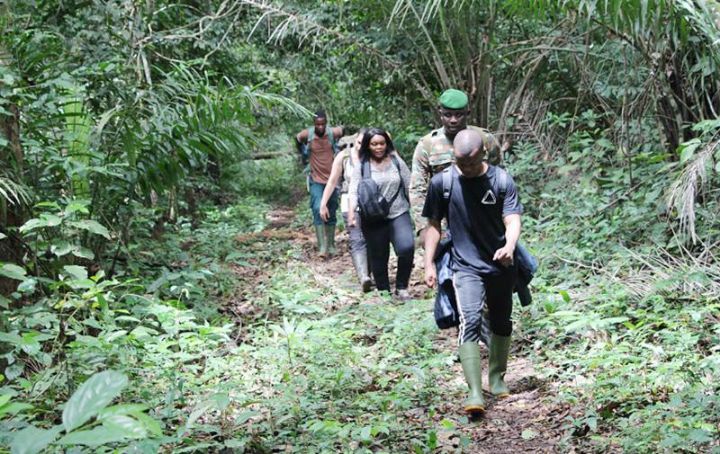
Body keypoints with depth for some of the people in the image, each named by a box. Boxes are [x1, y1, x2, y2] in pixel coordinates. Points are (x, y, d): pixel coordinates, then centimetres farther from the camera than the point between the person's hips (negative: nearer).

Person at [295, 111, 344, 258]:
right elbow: (297, 139, 11)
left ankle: (331, 245, 23)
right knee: (318, 210, -18)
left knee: (331, 213, 10)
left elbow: (343, 130, 12)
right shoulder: (307, 134, -12)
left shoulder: (333, 133, -11)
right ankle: (322, 246, -19)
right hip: (316, 180, -2)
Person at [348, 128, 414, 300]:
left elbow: (409, 185, 9)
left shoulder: (396, 160, 5)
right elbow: (354, 190, -6)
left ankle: (401, 287, -3)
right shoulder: (362, 166, 0)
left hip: (399, 214, 0)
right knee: (378, 258, 7)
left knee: (407, 247, -21)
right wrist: (351, 211, -22)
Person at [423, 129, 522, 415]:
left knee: (501, 323, 16)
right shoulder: (442, 182, -7)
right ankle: (474, 392, -24)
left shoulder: (502, 181, -8)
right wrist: (429, 264, -4)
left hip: (500, 265, 2)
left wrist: (509, 246, -35)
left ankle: (497, 378, 38)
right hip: (466, 266, -2)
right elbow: (434, 225, 1)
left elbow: (512, 220, -15)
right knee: (470, 320, -21)